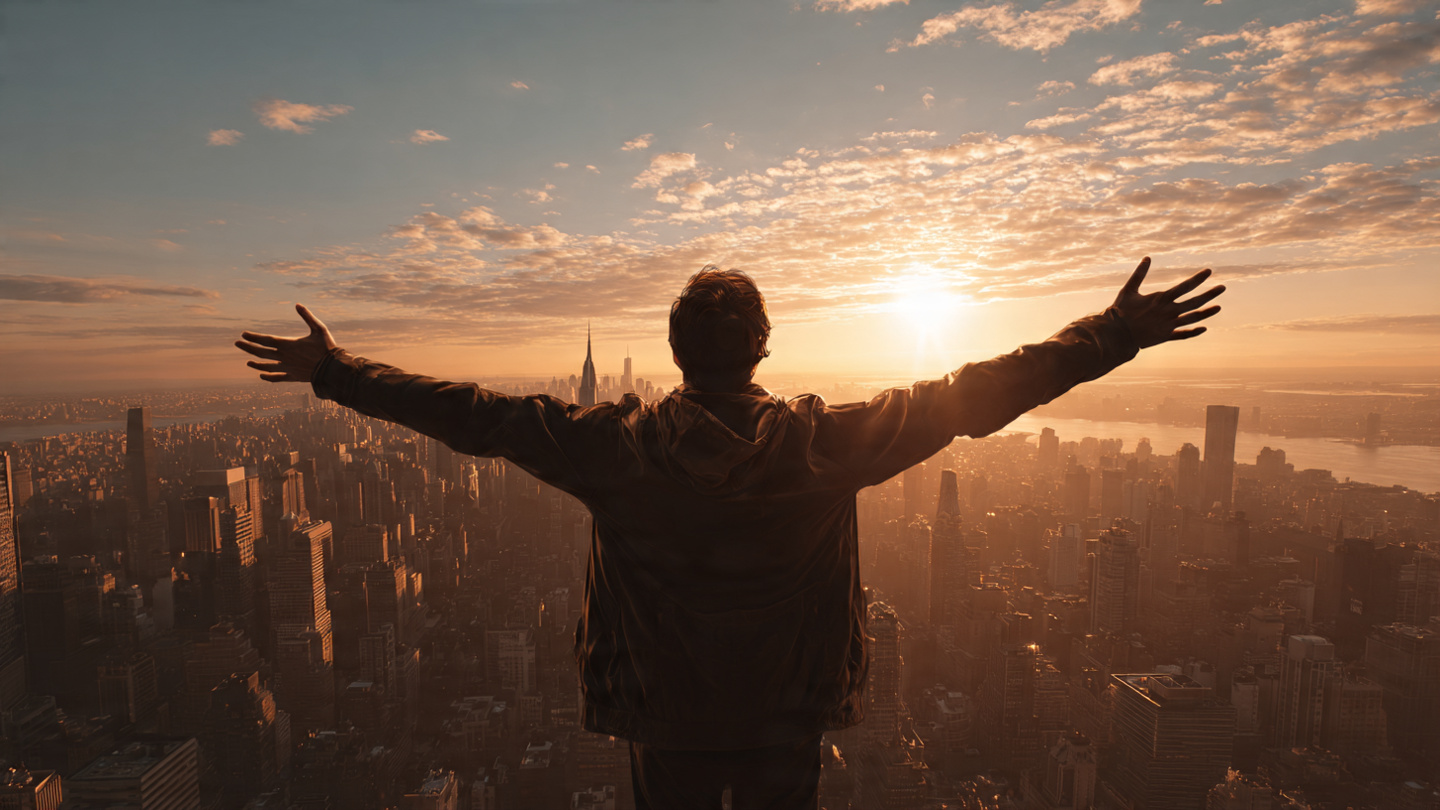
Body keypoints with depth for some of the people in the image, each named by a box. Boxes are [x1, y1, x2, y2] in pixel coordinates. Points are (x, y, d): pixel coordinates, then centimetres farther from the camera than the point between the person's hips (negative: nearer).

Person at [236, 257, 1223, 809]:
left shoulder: (617, 445, -18)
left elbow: (475, 416, -12)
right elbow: (972, 398, -15)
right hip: (786, 725, 0)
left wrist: (334, 370, 2)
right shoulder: (824, 442, -19)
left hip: (667, 725, 1)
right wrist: (1114, 337, -6)